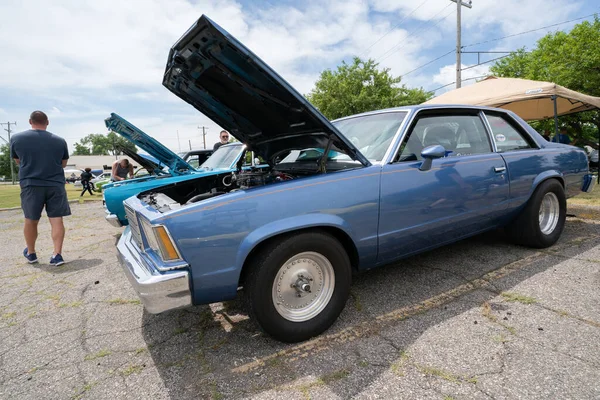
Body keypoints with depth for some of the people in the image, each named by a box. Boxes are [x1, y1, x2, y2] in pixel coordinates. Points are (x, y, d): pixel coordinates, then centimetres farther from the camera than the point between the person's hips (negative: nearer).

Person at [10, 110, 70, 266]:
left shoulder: (16, 138, 0)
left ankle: (30, 253, 29)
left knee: (31, 220, 14)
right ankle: (57, 255, -3)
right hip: (55, 185, 0)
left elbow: (18, 161, 14)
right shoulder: (60, 141, 1)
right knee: (57, 220, 1)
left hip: (30, 184, 0)